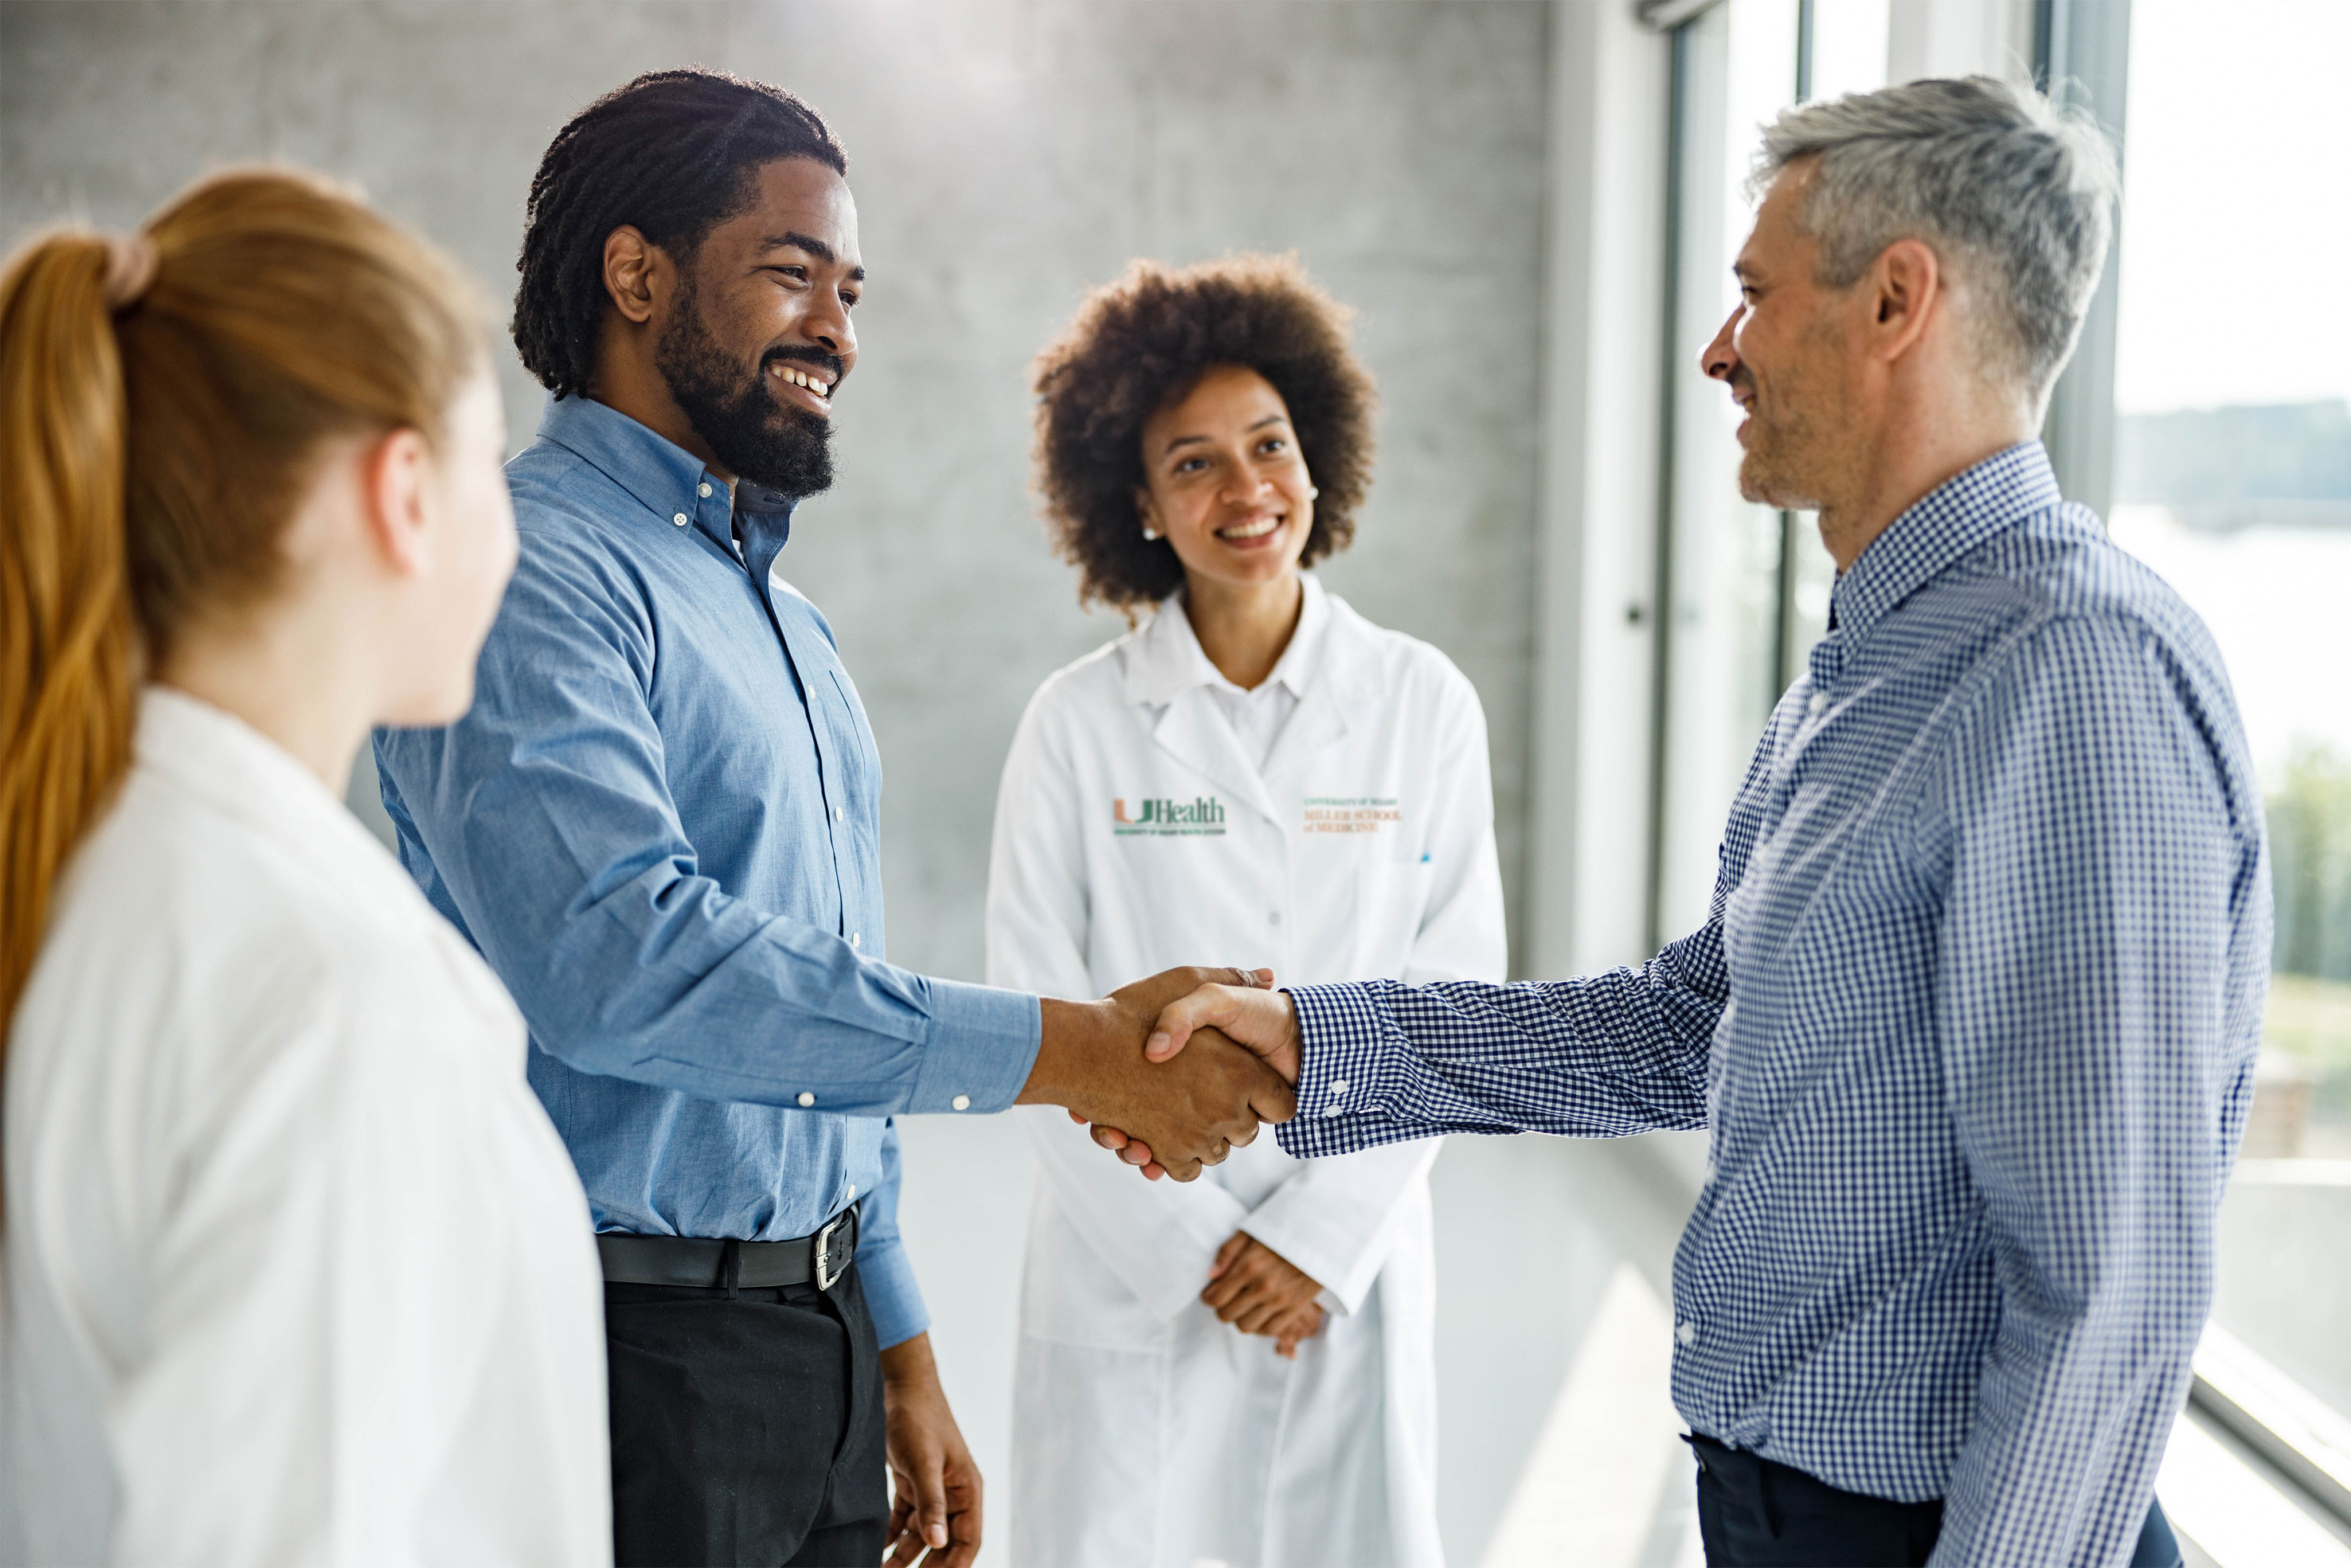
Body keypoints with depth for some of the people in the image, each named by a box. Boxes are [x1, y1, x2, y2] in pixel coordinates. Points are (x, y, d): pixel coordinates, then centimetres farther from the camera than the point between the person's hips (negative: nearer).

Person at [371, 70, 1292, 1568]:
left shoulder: (787, 620, 16)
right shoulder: (528, 573, -13)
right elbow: (622, 959, -27)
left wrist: (903, 1355, 18)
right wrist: (1072, 1050, -26)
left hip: (822, 1342, 8)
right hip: (628, 1353, -8)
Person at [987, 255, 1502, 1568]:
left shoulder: (1424, 705, 1)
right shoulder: (1079, 723, -2)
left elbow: (1457, 992, -1)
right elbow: (1039, 1021, -4)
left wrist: (1318, 1235, -8)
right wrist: (1192, 1245, -9)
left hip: (1352, 1270, 1)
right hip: (1132, 1279, -1)